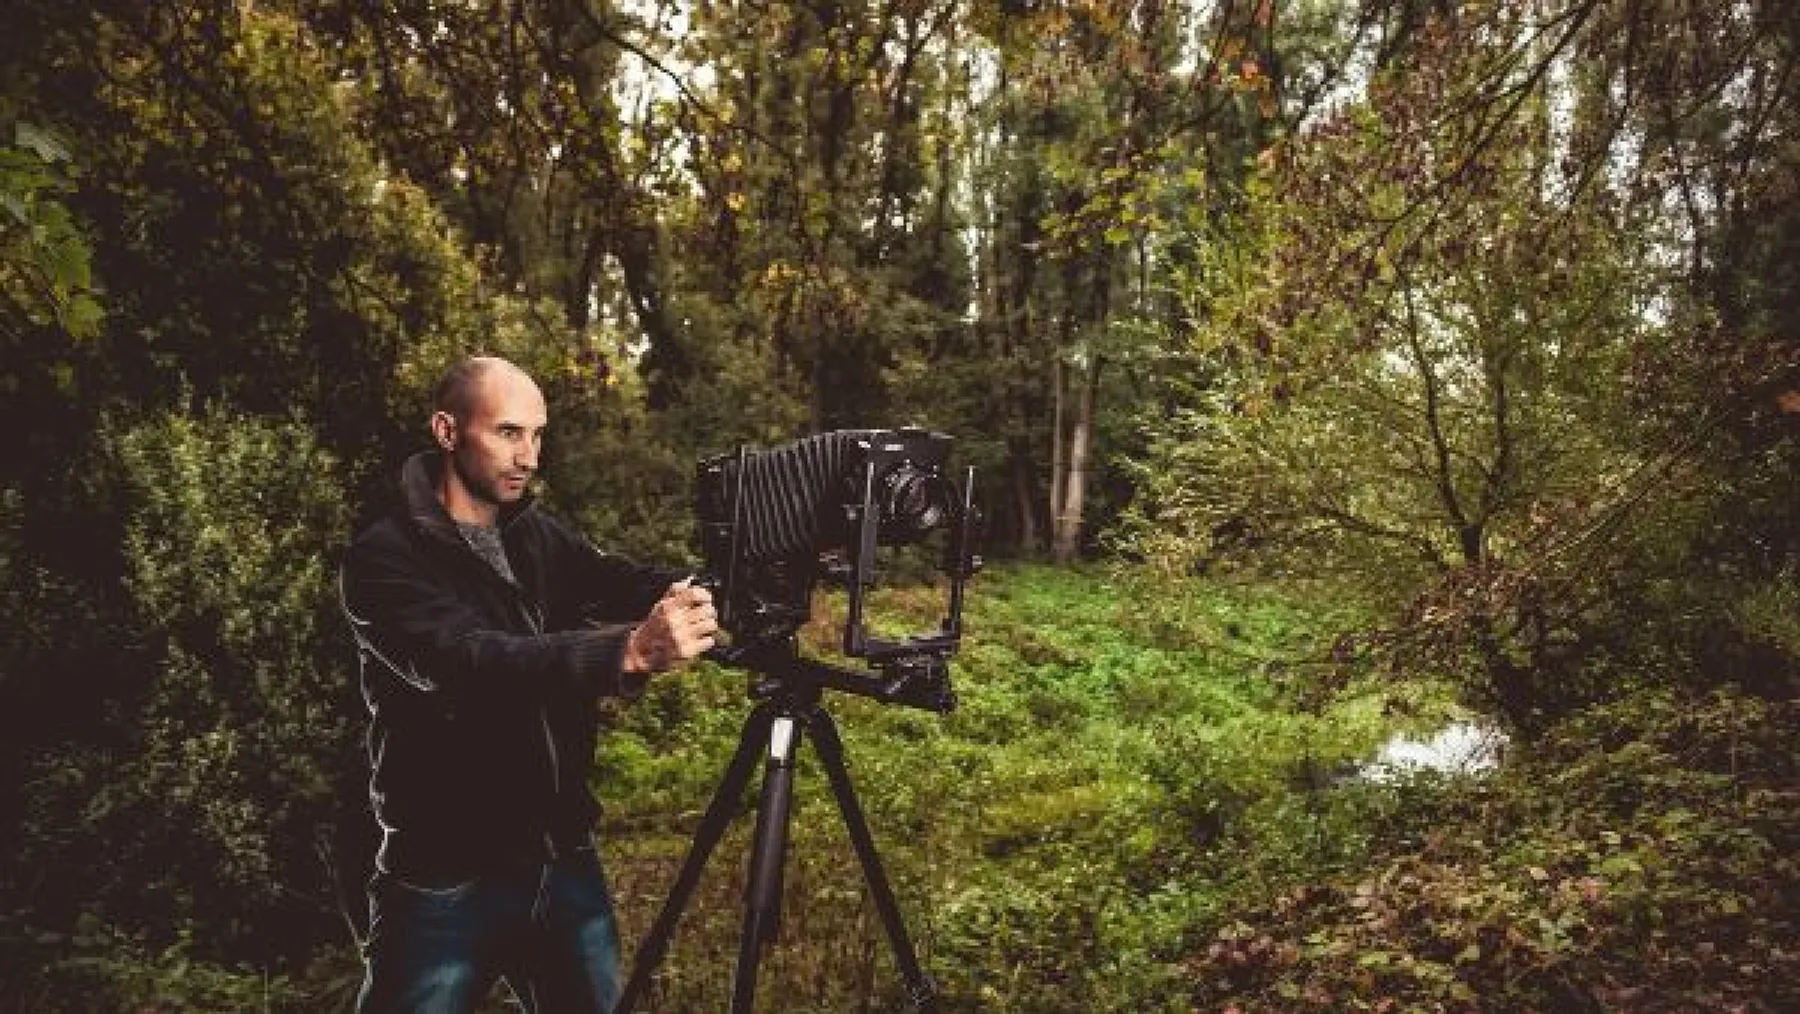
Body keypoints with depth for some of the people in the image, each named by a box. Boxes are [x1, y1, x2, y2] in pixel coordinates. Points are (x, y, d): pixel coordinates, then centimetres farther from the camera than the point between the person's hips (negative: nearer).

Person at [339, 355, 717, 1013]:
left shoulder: (542, 537, 6)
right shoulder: (384, 558, -13)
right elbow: (475, 665, -28)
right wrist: (629, 654, -43)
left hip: (566, 862, 5)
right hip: (446, 883, -5)